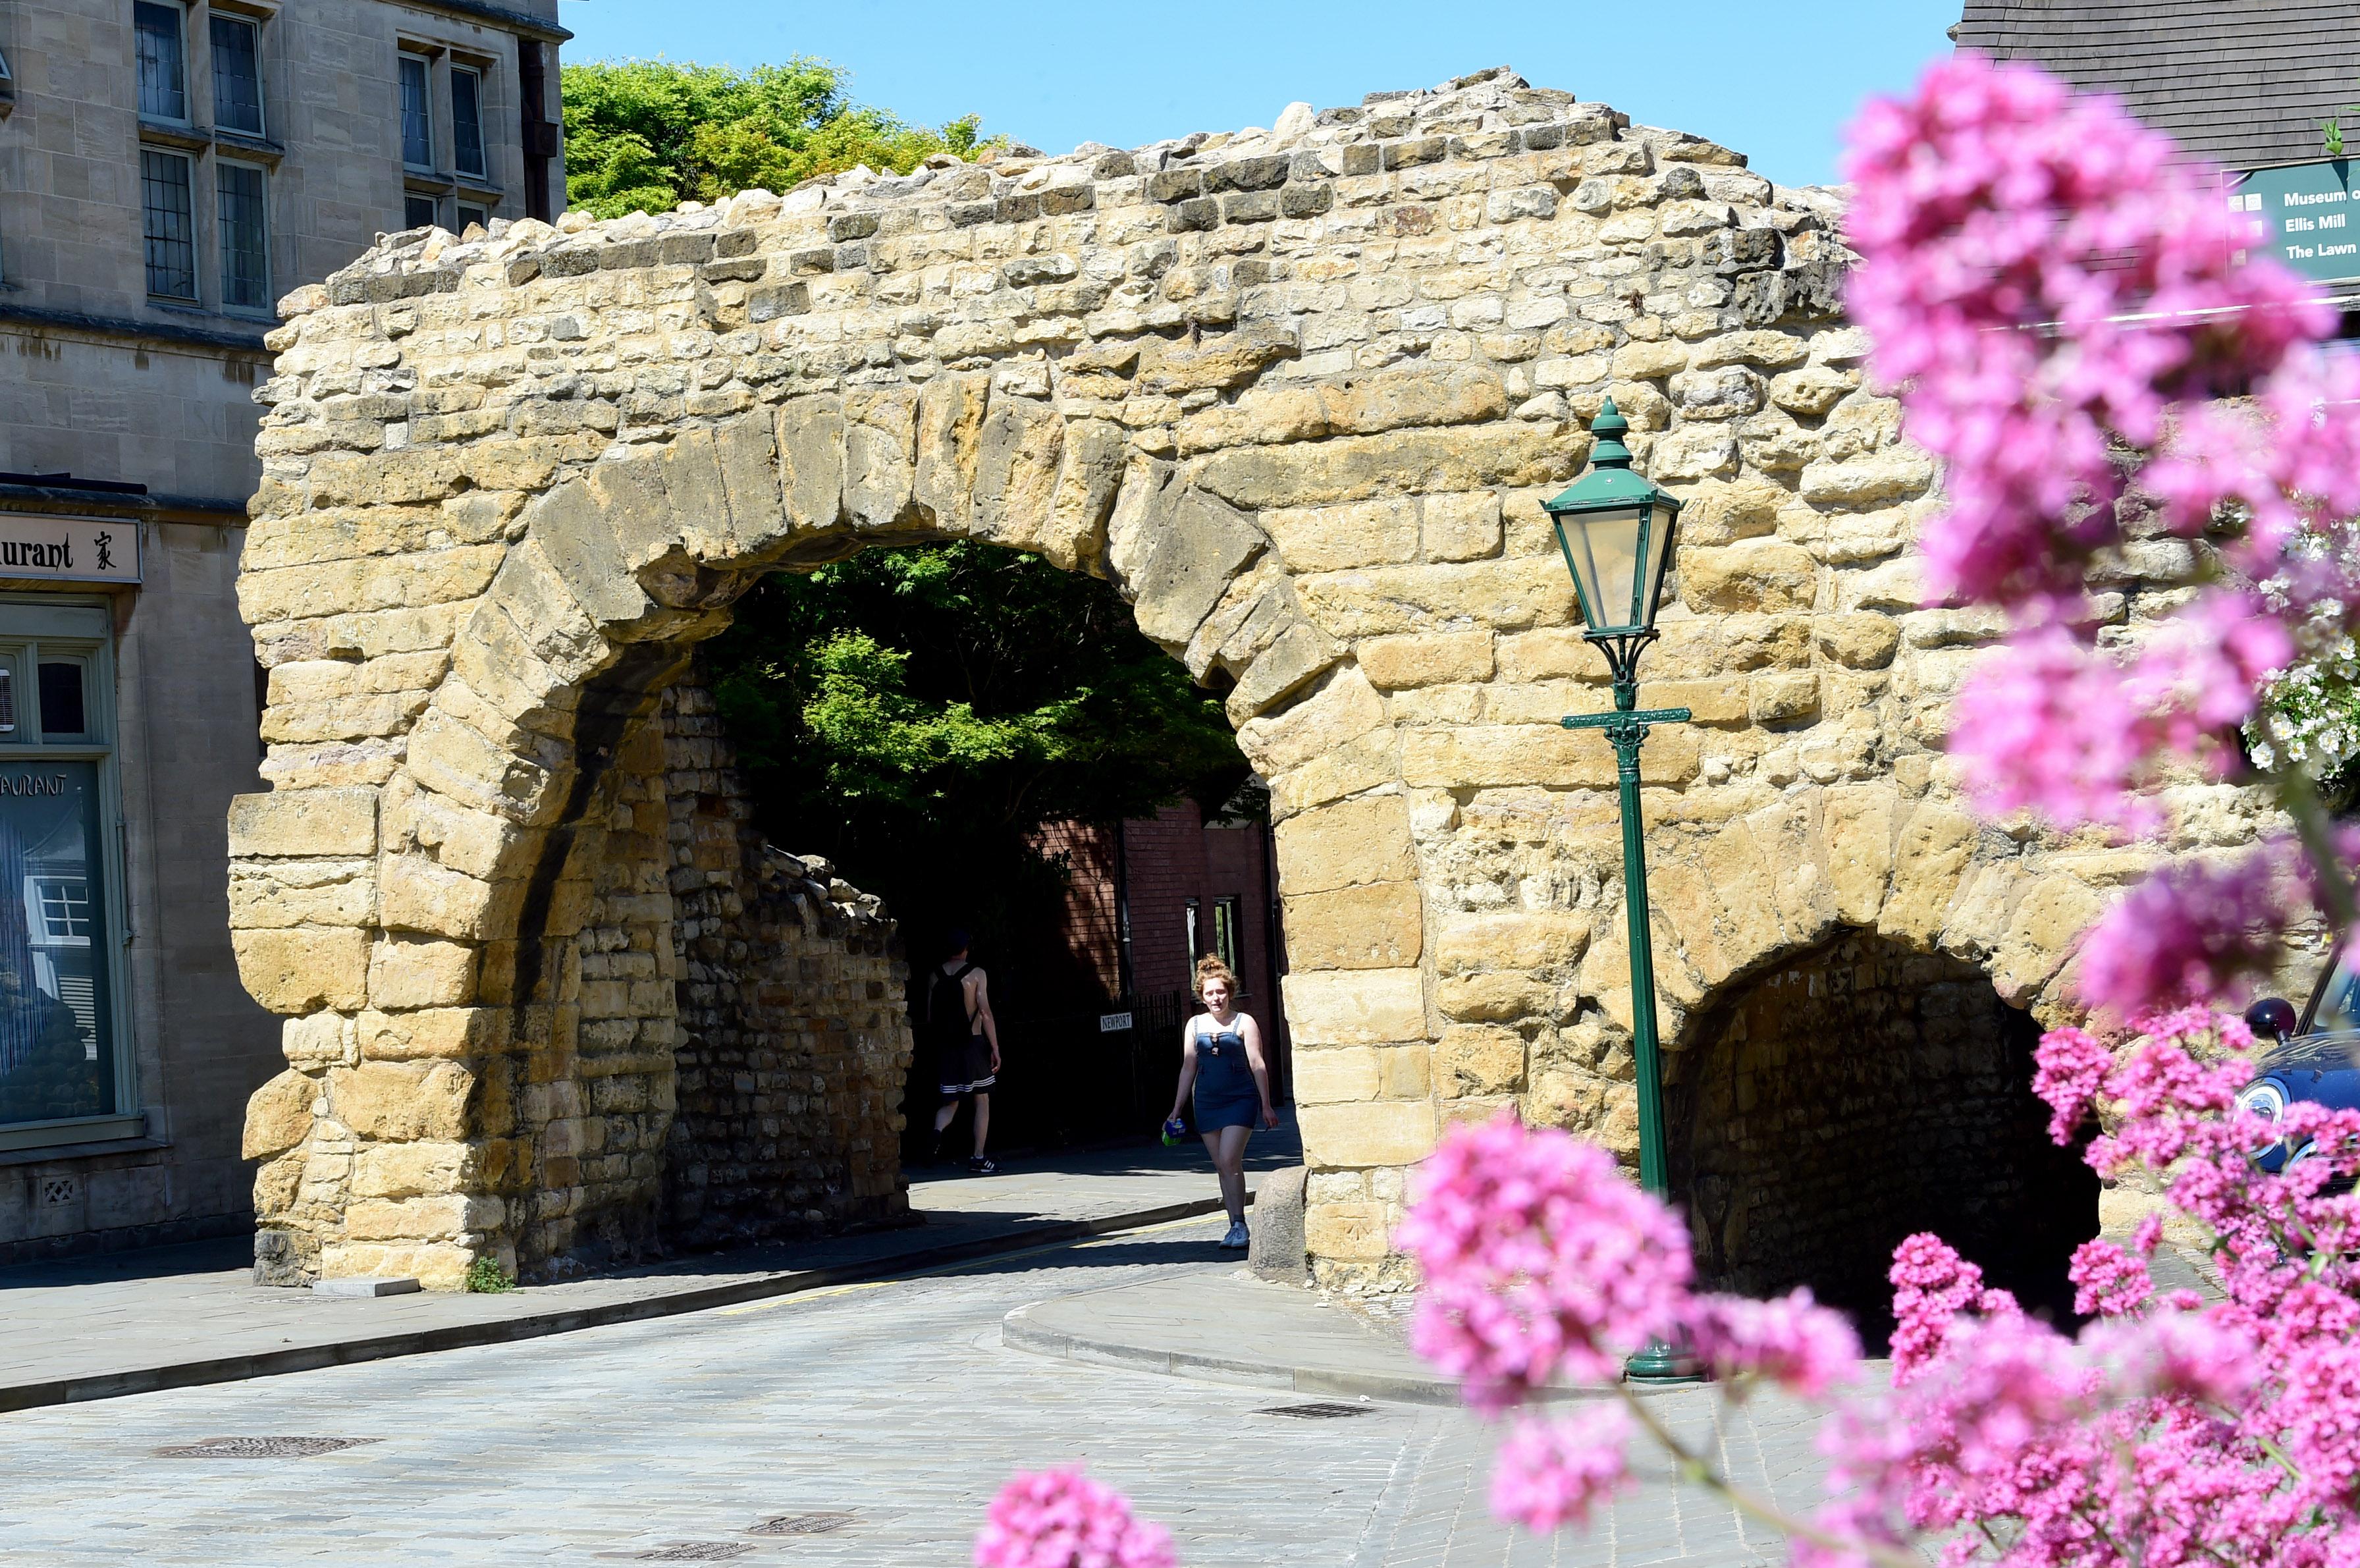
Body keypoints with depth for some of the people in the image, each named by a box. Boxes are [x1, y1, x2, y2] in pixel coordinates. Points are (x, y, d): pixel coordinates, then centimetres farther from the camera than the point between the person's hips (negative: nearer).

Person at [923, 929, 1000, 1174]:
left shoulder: (935, 977, 7)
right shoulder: (976, 974, -4)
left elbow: (930, 1016, 8)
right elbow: (985, 1012, -10)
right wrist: (995, 1048, -8)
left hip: (945, 1045, 3)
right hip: (973, 1044, -3)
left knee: (951, 1103, 10)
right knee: (982, 1101, 8)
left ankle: (938, 1130, -23)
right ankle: (978, 1159, 5)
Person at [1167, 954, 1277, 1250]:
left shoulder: (1244, 1023, -1)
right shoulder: (1195, 1025, 9)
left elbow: (1257, 1065, -2)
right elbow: (1188, 1068, 13)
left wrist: (1266, 1106, -4)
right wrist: (1176, 1109, 12)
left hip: (1240, 1099, -4)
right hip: (1207, 1101, 4)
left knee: (1230, 1160, -16)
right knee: (1222, 1166, 5)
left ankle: (1239, 1225, -12)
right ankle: (1235, 1226, 10)